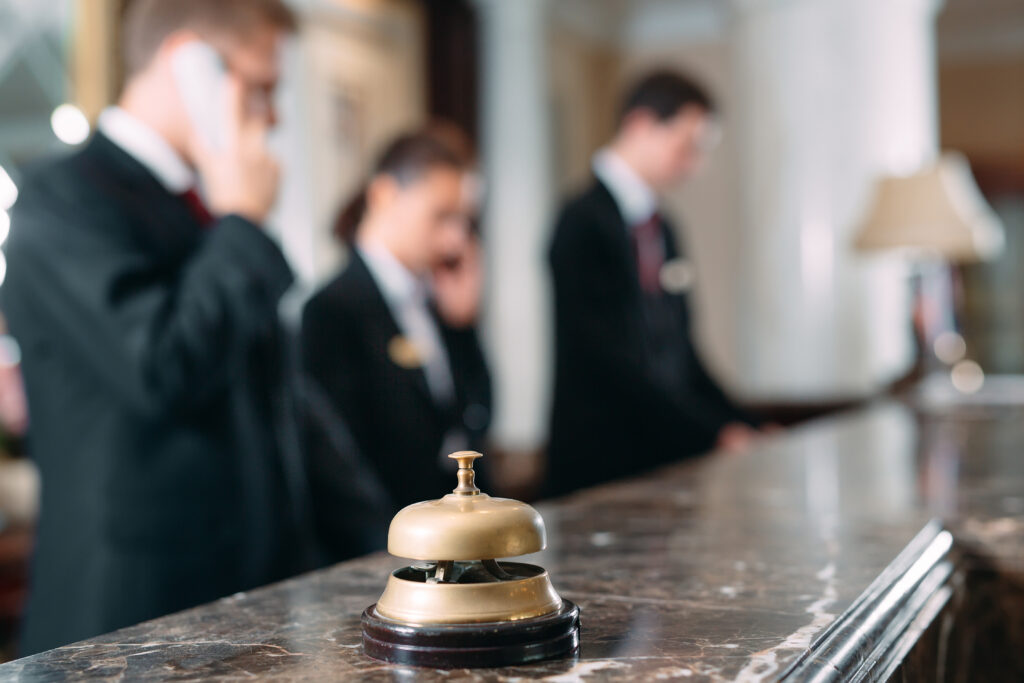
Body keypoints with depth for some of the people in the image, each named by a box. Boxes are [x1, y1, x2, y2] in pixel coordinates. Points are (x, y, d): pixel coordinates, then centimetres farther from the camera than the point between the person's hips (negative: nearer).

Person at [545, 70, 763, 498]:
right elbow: (609, 362, -17)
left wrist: (741, 428, 7)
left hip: (670, 458, 7)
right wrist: (715, 435, -16)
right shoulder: (584, 222, -11)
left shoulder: (661, 229, 15)